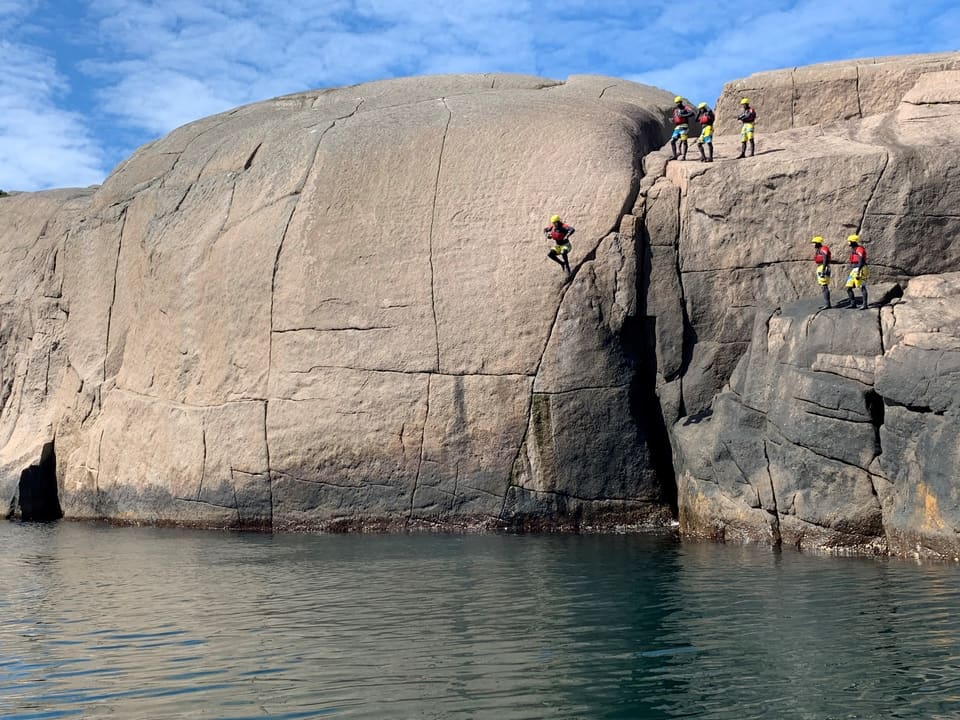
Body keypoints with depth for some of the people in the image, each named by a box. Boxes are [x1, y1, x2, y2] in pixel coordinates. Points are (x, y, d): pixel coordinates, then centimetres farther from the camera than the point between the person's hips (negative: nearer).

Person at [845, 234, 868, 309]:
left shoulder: (859, 249, -12)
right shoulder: (853, 250, 17)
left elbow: (861, 262, -20)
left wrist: (858, 272, -25)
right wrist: (851, 273, 23)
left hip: (860, 270, -9)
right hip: (853, 270, 9)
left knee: (862, 287, -6)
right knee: (849, 288, 6)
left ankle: (864, 304, -2)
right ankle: (853, 303, 13)